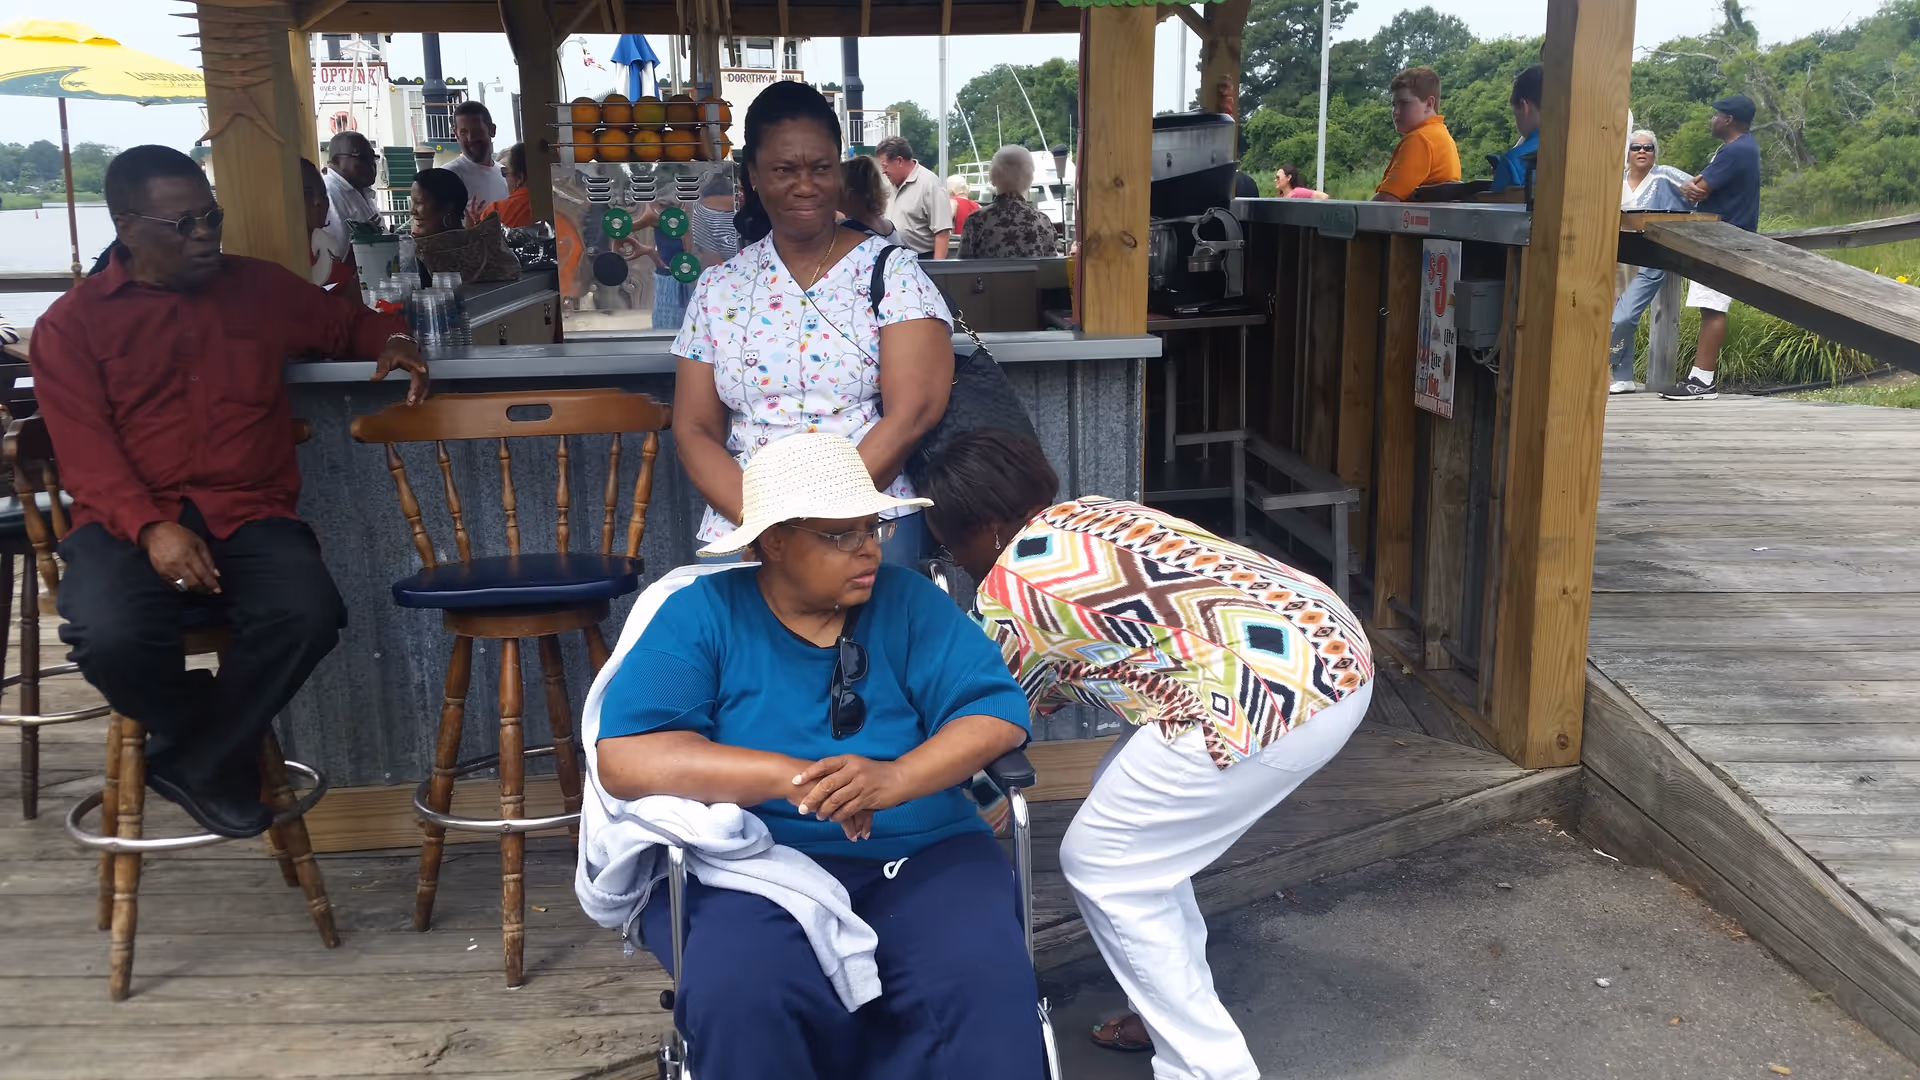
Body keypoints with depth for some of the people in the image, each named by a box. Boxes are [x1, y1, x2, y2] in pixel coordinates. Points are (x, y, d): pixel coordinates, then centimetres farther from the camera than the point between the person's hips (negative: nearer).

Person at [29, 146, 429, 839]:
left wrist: (388, 339, 9)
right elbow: (86, 451, -3)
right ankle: (223, 748, -1)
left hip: (248, 514, 2)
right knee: (111, 635, -34)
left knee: (309, 614, -31)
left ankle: (191, 758, -5)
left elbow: (344, 319, 35)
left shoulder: (261, 287, 17)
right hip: (129, 521, -1)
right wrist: (152, 527, -22)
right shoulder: (71, 324, 9)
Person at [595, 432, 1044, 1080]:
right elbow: (625, 758, -11)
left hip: (921, 857, 1)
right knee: (740, 1000, -31)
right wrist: (791, 776, -22)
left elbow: (998, 714, -3)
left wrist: (895, 778, -23)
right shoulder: (702, 615, 0)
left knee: (986, 987, -28)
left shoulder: (908, 602, 7)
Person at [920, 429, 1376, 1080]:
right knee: (1145, 836, 24)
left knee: (1103, 866, 5)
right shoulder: (1085, 515, 20)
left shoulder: (1008, 589, -4)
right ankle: (1181, 1013, 33)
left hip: (1273, 693, -10)